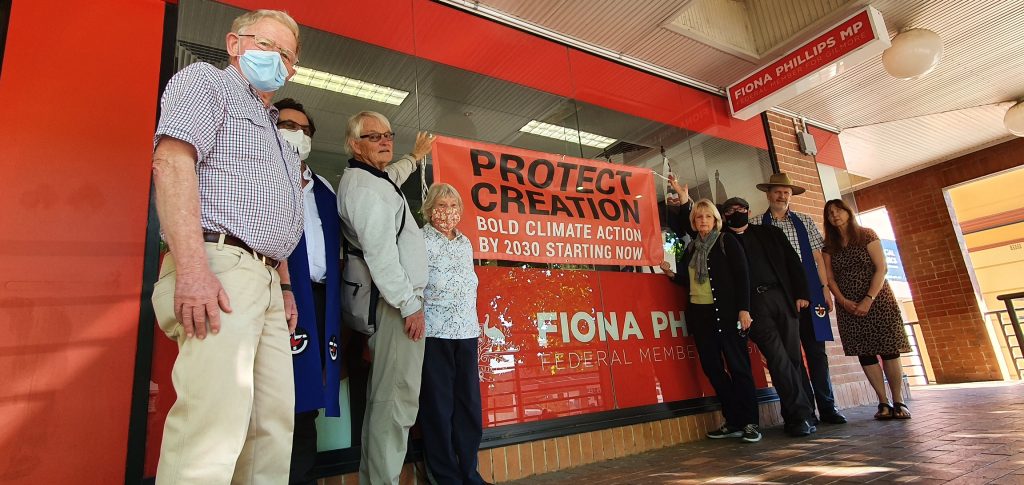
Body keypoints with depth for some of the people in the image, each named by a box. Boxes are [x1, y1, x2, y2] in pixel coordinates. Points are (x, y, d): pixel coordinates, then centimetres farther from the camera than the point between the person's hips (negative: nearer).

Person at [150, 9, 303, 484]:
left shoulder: (274, 131, 30)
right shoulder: (204, 80, 7)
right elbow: (172, 161, -11)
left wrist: (283, 287, 19)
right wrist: (192, 267, -23)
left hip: (264, 281, 9)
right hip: (219, 266, -9)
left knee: (274, 423, 6)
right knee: (215, 425, -15)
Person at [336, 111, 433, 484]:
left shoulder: (371, 180, 20)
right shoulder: (365, 186, -11)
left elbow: (390, 179, 46)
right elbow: (380, 252, -20)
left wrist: (415, 156, 60)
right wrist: (410, 305, -18)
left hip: (396, 300, 11)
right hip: (397, 303, -11)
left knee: (384, 397, 13)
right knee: (397, 398, -9)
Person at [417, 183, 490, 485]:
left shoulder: (465, 242, 15)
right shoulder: (421, 240, -3)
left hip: (466, 332, 6)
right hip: (434, 334, -6)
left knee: (470, 405, 9)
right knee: (438, 406, 2)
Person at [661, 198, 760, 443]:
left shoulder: (727, 241, 0)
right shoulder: (691, 248, 15)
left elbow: (742, 276, -6)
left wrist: (744, 309, -14)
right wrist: (671, 274, 0)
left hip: (725, 312, -5)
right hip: (699, 314, 6)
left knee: (738, 365, -2)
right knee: (712, 368, 6)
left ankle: (750, 423, 7)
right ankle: (733, 422, 15)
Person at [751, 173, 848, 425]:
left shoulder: (805, 222, 12)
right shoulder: (756, 225, 4)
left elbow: (817, 256, 11)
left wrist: (825, 287, 5)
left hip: (809, 294, 2)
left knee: (816, 351, 4)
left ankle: (827, 407, 15)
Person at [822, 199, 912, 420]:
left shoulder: (867, 235, 0)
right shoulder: (830, 245, 8)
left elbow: (881, 268, -7)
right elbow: (830, 278, 5)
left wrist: (869, 300, -16)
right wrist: (843, 301, -10)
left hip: (877, 300, -2)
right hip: (848, 306, 3)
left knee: (888, 350, -3)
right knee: (865, 354, 2)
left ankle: (898, 402, 7)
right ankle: (883, 403, 9)